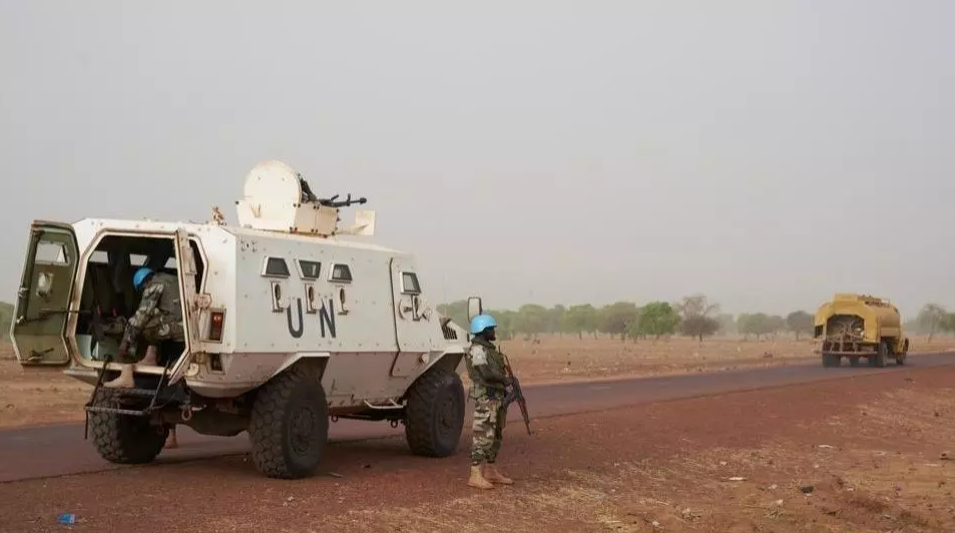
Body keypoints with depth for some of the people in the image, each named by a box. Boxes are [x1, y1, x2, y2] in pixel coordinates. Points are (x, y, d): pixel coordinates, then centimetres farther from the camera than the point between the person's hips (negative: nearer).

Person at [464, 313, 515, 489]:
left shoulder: (488, 348, 17)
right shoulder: (477, 350, -15)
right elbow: (487, 373, -24)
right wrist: (506, 379, -10)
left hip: (496, 397, 10)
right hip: (485, 397, -10)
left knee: (496, 435, 13)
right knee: (483, 436, -12)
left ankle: (491, 471, 22)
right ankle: (475, 476, -12)